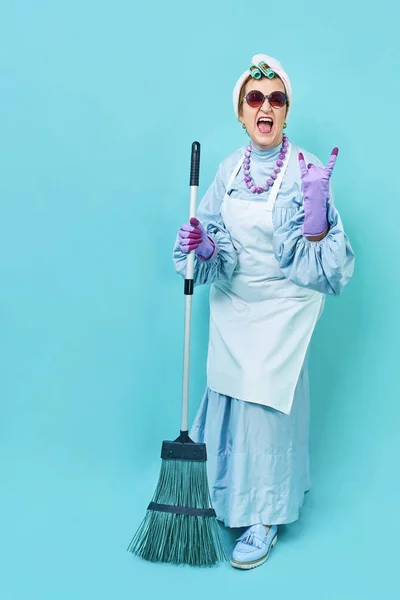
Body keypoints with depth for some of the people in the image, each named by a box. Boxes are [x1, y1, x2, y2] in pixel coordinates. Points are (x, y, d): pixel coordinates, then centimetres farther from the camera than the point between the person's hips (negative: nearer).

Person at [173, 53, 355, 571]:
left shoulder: (305, 170, -13)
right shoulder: (230, 168, 2)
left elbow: (313, 255, -16)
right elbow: (217, 239, 4)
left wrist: (317, 201, -31)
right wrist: (204, 245, -18)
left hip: (281, 308, -4)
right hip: (232, 303, 5)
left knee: (267, 406, -2)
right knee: (227, 401, 12)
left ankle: (265, 519, 17)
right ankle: (226, 492, 38)